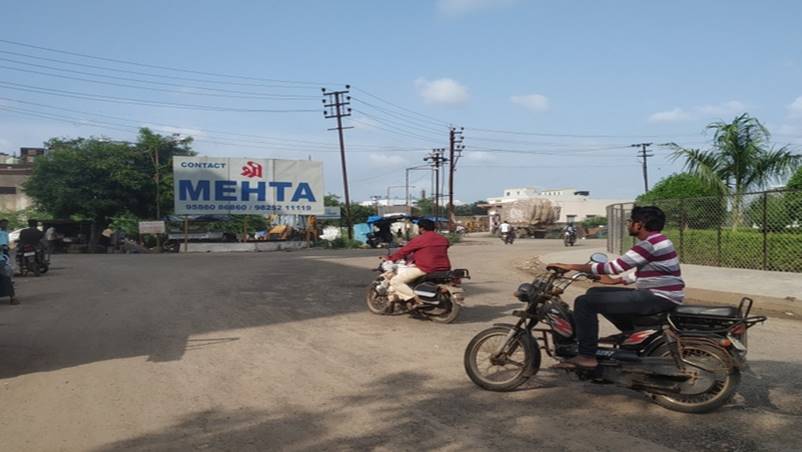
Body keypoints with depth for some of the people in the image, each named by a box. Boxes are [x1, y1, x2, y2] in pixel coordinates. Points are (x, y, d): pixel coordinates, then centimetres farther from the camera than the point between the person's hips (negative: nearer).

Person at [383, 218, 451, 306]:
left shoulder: (419, 239, -6)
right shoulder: (443, 239, 14)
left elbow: (403, 251, 1)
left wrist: (389, 258, 16)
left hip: (425, 269, -7)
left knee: (395, 281, -2)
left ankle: (415, 299, -15)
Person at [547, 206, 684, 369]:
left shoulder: (651, 244, -19)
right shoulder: (655, 241, 13)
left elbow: (615, 266, -21)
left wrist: (572, 266, -17)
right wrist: (615, 281, 25)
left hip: (658, 298, -10)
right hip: (655, 294, 10)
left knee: (585, 302, -16)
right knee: (595, 293, 17)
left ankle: (587, 356, -11)